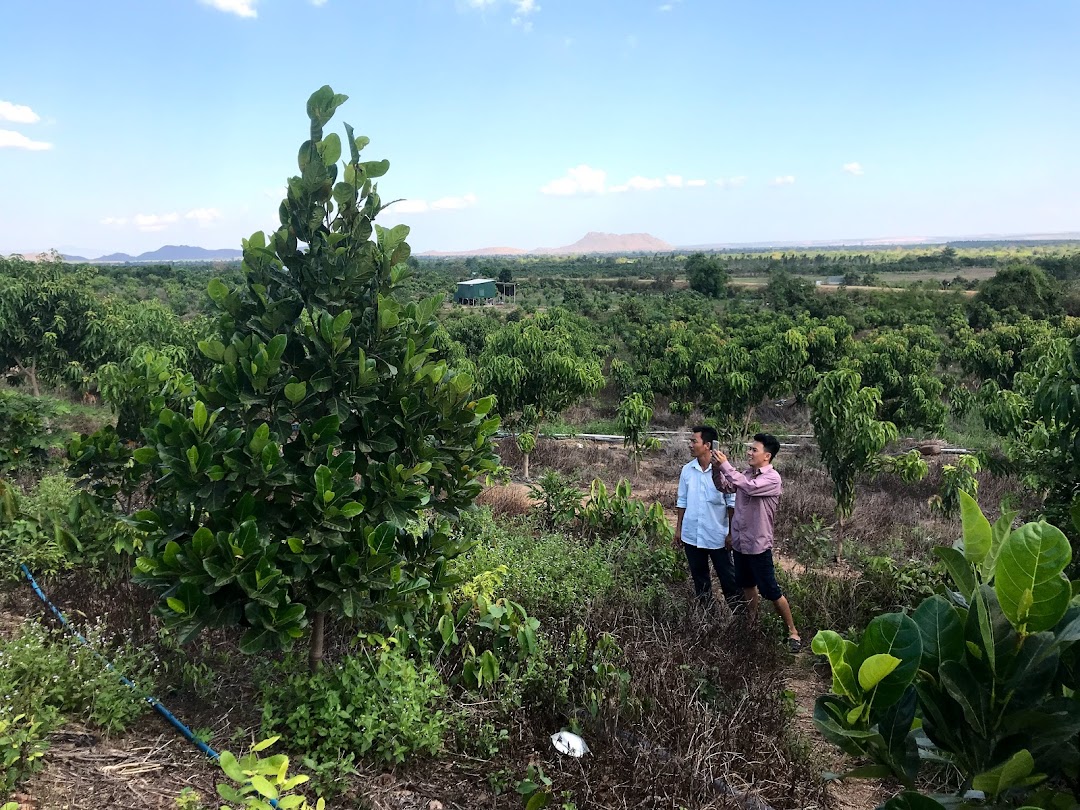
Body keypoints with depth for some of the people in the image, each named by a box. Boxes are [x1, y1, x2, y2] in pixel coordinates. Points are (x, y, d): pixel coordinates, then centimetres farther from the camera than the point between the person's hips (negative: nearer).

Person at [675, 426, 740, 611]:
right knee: (699, 577, 16)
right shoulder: (687, 470, 0)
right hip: (692, 535, 4)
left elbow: (732, 504, -7)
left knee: (727, 577, 7)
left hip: (717, 536, -4)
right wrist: (678, 528, 9)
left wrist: (731, 533, -7)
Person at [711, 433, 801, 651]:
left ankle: (792, 631, 15)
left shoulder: (772, 479, -19)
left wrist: (725, 465, -29)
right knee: (747, 584, 21)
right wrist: (717, 468, -12)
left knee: (770, 591, 0)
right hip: (739, 540, 7)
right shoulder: (747, 473, 4)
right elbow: (723, 485, 8)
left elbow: (749, 487, -35)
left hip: (758, 544, -7)